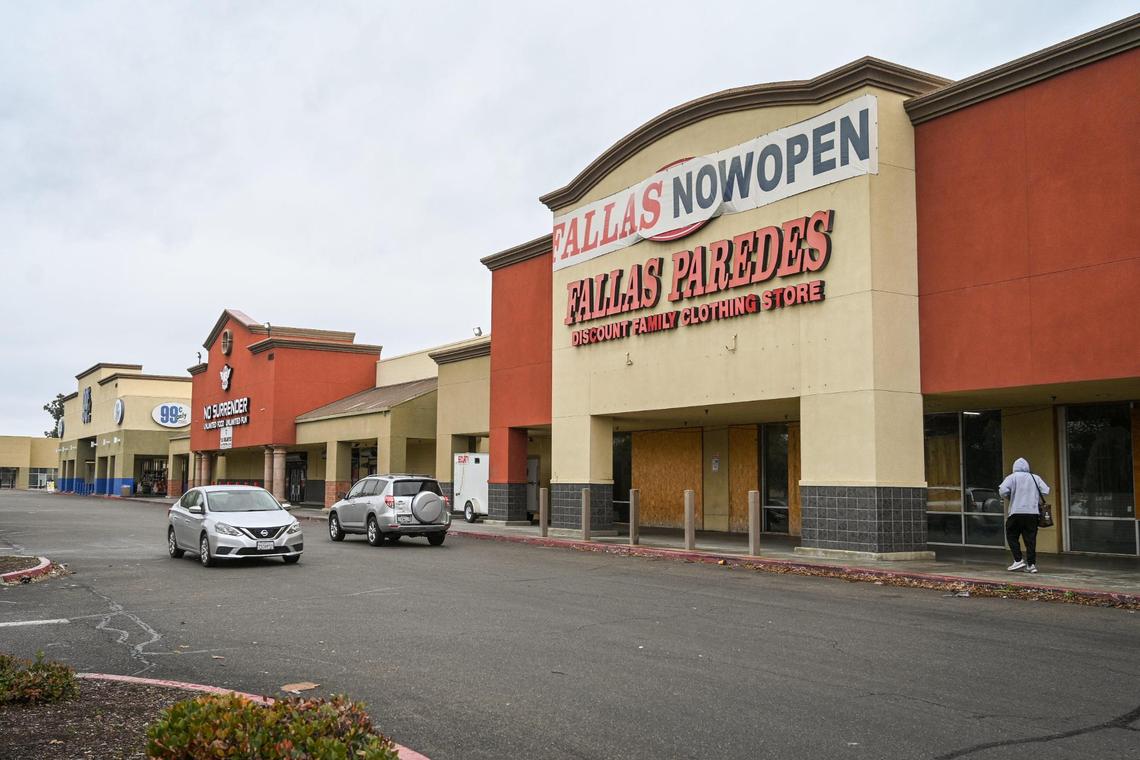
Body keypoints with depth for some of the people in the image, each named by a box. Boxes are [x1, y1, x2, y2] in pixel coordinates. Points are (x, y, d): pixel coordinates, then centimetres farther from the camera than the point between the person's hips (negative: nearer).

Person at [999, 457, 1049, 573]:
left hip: (1017, 512, -3)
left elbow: (1003, 491, -12)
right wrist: (1035, 499, 20)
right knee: (1030, 539, 6)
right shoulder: (1035, 478, 11)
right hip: (1033, 512, 3)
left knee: (1012, 536, 8)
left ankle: (1018, 560, 0)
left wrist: (1009, 497, 8)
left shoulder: (1012, 477, 0)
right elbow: (1045, 491, 5)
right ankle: (1031, 564, 4)